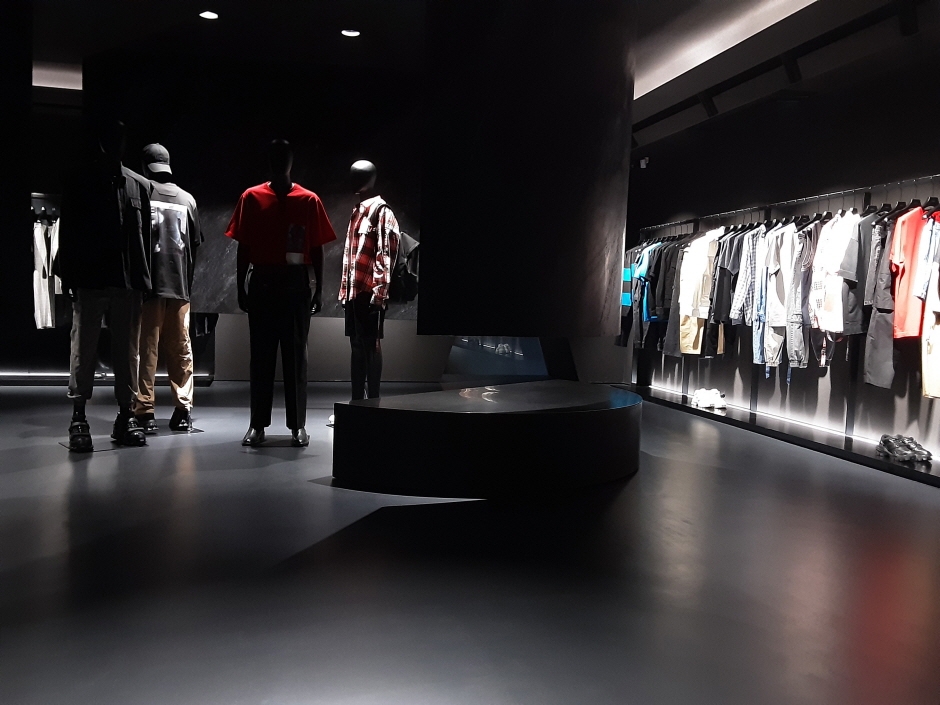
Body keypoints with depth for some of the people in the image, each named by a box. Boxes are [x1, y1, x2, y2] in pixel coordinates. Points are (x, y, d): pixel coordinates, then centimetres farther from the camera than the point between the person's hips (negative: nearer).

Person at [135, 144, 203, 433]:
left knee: (146, 350, 1)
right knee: (180, 350, 9)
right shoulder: (187, 199, 8)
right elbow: (195, 244, 10)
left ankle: (145, 412, 0)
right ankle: (183, 410, 10)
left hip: (147, 284, -3)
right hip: (180, 286, 3)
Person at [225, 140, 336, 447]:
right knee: (261, 355, 4)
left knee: (295, 355, 2)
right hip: (261, 284, 1)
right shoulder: (251, 197, 7)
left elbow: (316, 249, 5)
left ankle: (298, 425, 7)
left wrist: (319, 290, 0)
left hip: (296, 285, -1)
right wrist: (240, 287, 2)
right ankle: (257, 424, 10)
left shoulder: (309, 200, 4)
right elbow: (243, 247, 7)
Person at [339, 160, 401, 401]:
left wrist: (379, 292, -19)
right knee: (357, 344, 9)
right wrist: (344, 288, 17)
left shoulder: (382, 212, -5)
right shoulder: (357, 212, 20)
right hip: (355, 290, 8)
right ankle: (357, 400, 15)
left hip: (370, 291, -8)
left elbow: (386, 254, -13)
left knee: (371, 344, -6)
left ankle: (374, 402, -1)